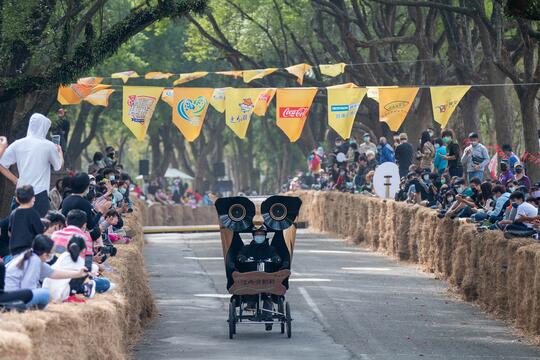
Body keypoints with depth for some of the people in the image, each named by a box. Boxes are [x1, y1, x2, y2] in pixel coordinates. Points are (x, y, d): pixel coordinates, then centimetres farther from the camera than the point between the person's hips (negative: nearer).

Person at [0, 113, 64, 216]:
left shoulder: (17, 144, 4)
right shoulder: (49, 146, -3)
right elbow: (58, 166, 12)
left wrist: (16, 180, 11)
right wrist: (60, 151, 31)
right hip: (40, 194, -4)